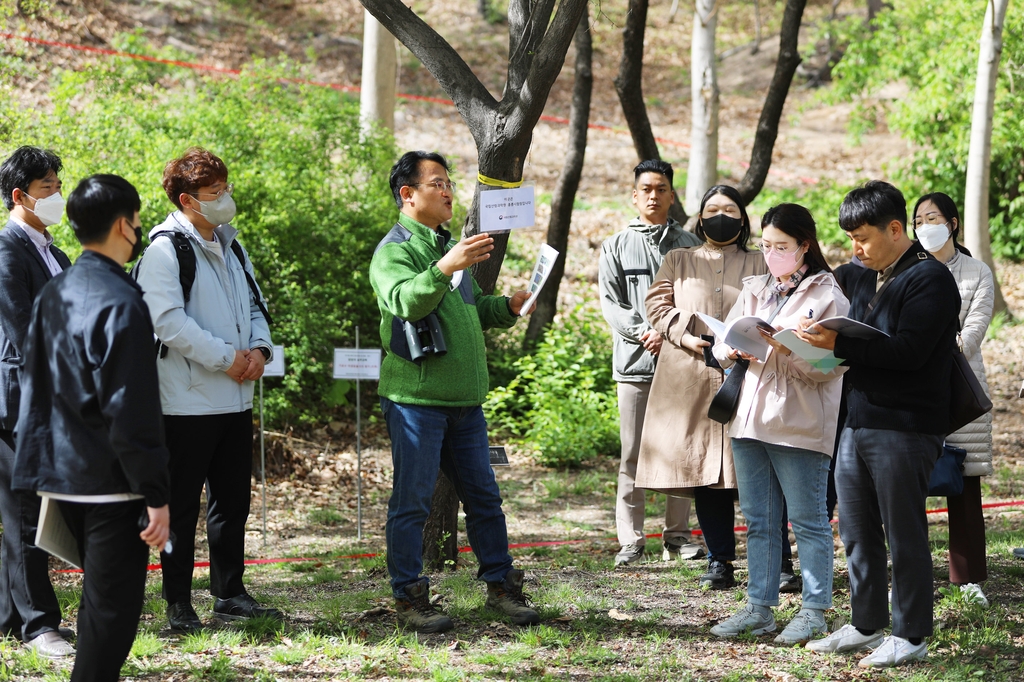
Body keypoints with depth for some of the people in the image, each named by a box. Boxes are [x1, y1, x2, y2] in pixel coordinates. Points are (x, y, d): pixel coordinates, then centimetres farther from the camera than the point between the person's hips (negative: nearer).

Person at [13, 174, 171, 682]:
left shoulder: (52, 295, 9)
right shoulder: (121, 304, -18)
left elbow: (33, 387, 16)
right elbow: (133, 413, -20)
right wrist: (156, 496, -16)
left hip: (62, 475, 9)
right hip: (112, 484, -9)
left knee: (98, 597, 20)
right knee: (113, 607, -3)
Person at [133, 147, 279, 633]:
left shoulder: (230, 247, 15)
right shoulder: (166, 248, -11)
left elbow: (254, 306, 20)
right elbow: (167, 320, -19)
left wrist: (259, 348, -1)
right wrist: (227, 358, -17)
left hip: (236, 398, 8)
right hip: (188, 401, -8)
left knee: (233, 501, 13)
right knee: (182, 505, -1)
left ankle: (230, 594, 23)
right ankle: (178, 605, 5)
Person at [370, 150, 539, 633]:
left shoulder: (450, 244, 19)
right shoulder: (395, 249, -8)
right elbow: (403, 300, -28)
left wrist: (508, 307, 10)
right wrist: (444, 268, -42)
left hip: (464, 399, 8)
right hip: (416, 398, -8)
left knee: (483, 496, 12)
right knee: (412, 501, -3)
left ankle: (500, 586, 20)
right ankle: (408, 599, 3)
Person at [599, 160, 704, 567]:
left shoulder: (689, 246, 10)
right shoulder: (617, 247, 11)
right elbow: (611, 302, 3)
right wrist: (642, 331, -12)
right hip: (634, 361, 0)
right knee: (632, 455, -1)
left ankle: (677, 536, 9)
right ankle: (630, 540, 2)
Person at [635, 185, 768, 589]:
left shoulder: (759, 265, 16)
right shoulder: (678, 261, 19)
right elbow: (658, 304, 9)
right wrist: (685, 336, -9)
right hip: (691, 380, 1)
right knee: (704, 467, -4)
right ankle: (719, 560, 2)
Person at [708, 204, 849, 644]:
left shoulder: (827, 296, -4)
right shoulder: (753, 291, 16)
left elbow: (831, 364, -12)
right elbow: (721, 347, 13)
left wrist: (788, 350, -25)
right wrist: (734, 350, -9)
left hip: (799, 423, -6)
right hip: (750, 420, 7)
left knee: (808, 519, 0)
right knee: (758, 521, 11)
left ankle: (814, 611, 6)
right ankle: (759, 608, 18)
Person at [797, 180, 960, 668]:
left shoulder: (930, 279, -11)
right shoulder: (863, 278, 16)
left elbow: (908, 351, -21)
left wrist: (838, 344, -23)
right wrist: (824, 341, -1)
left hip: (905, 430, -8)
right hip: (857, 422, 8)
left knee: (904, 535, -2)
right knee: (856, 532, 12)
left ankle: (911, 636, 6)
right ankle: (866, 625, 23)